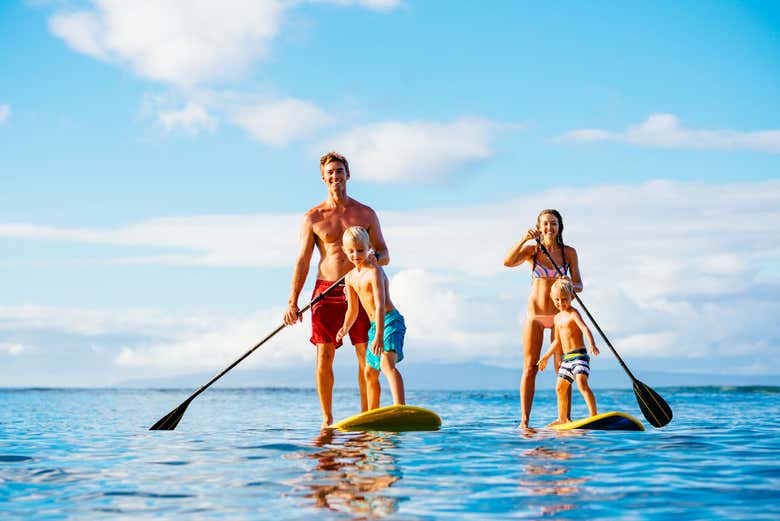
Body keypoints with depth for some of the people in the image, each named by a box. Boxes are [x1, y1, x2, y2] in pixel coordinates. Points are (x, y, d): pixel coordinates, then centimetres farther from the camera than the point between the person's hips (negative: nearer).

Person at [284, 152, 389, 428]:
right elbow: (302, 261, 3)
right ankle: (327, 419, 5)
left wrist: (372, 256, -15)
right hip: (326, 291, 0)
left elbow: (385, 256, 10)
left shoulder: (366, 214, 8)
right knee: (324, 357, -3)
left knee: (366, 357, -4)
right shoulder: (312, 217, 6)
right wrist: (292, 302, -6)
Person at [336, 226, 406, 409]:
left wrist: (379, 336, -35)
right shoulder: (350, 278, 9)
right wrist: (345, 328, -3)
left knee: (387, 363, -32)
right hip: (374, 325, 10)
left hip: (390, 321, -10)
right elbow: (353, 309, 16)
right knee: (370, 373, 19)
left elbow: (380, 306, -27)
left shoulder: (374, 272, -17)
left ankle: (401, 408, -47)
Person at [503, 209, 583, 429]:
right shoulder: (532, 250, 2)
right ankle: (524, 420, 0)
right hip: (535, 314, 0)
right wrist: (524, 239, -24)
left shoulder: (569, 252, 4)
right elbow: (508, 262, -15)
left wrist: (571, 286, -20)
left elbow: (578, 285, 3)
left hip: (559, 315, 0)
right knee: (530, 367, -1)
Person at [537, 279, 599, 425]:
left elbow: (585, 328, -27)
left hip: (579, 355, -9)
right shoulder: (558, 318, 16)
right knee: (560, 388, 16)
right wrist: (546, 357, 30)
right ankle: (562, 418, 30)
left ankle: (593, 414, -29)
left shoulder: (573, 313, -10)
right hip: (566, 358, 9)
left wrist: (592, 344, -44)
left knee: (582, 383, -25)